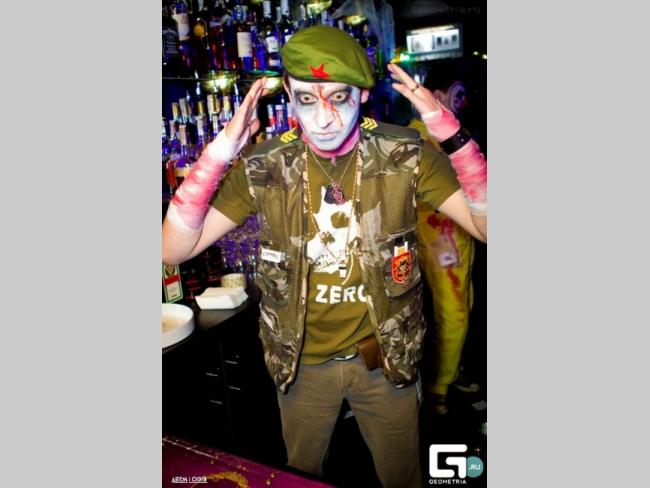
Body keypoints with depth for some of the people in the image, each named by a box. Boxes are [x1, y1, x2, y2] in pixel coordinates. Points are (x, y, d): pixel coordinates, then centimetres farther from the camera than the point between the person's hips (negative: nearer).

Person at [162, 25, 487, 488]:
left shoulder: (405, 154, -14)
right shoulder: (264, 167, -13)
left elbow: (486, 225, -20)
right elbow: (174, 248, -16)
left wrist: (451, 131, -31)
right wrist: (220, 150, -27)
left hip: (386, 355, 0)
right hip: (302, 362, 1)